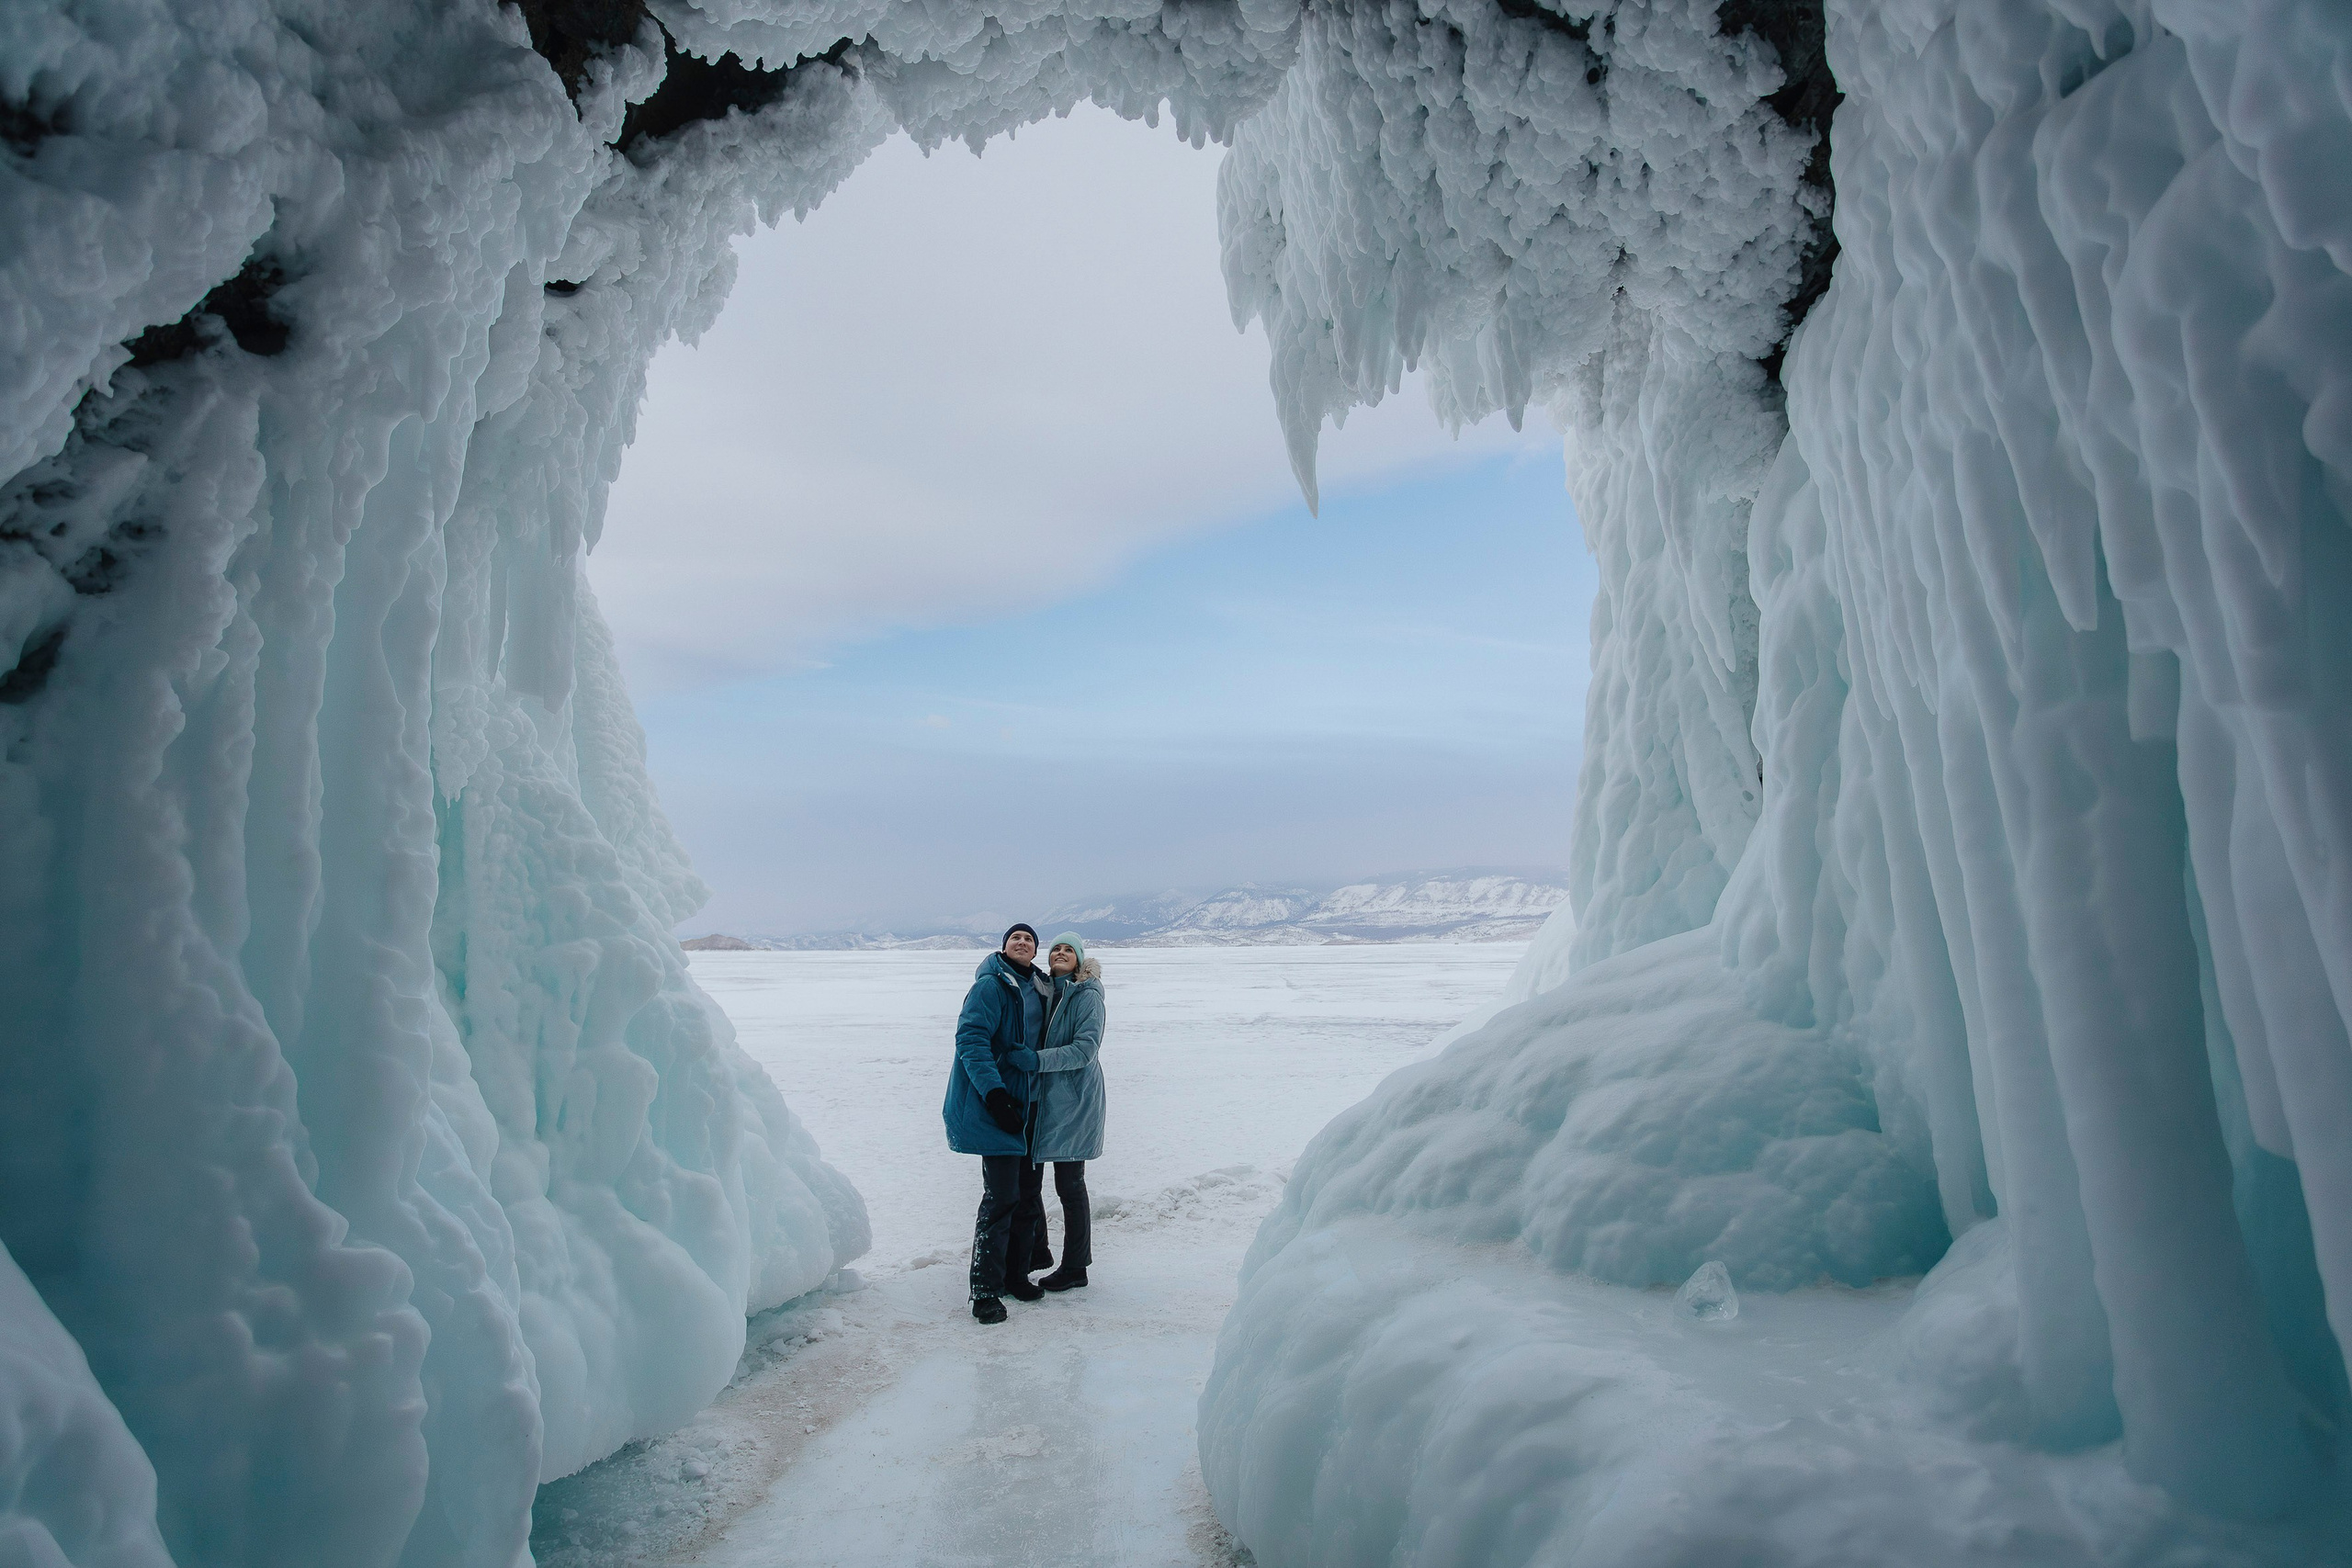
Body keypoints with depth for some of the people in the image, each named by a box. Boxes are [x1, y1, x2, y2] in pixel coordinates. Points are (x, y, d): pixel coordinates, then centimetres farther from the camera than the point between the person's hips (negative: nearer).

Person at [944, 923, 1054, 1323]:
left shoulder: (1040, 990, 13)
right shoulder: (990, 986, -11)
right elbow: (971, 1039, -19)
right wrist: (994, 1092, -26)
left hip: (1029, 1104, 8)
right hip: (997, 1106, -8)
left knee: (1030, 1189, 14)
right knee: (1002, 1196, -9)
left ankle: (1016, 1274, 28)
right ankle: (985, 1291, 1)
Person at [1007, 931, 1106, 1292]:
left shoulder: (1087, 997, -7)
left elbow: (1086, 1048, -18)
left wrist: (1039, 1060, -28)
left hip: (1072, 1100, -6)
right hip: (1040, 1099, 6)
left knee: (1069, 1184, 0)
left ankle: (1075, 1267, 13)